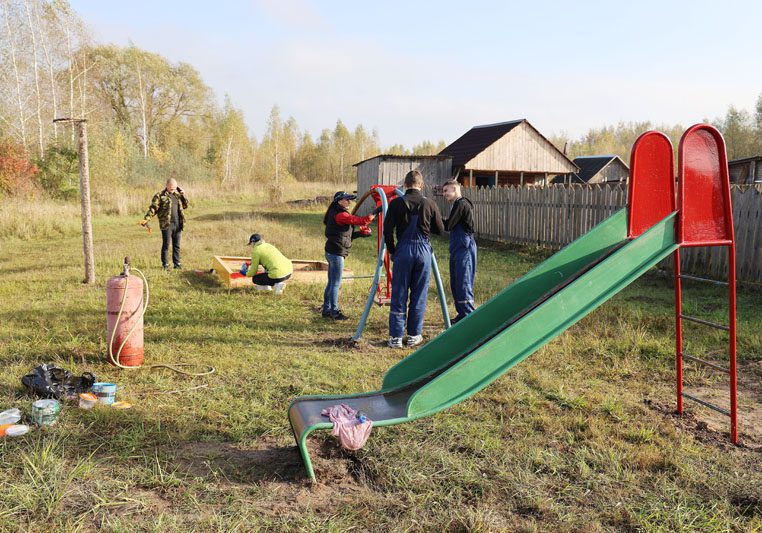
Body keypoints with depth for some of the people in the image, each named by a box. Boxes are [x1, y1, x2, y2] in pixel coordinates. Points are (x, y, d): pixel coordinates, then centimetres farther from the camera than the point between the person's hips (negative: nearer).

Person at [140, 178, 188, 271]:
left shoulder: (178, 195, 15)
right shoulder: (160, 195, -2)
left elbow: (185, 206, 20)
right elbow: (153, 208, -7)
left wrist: (183, 196, 5)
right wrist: (146, 219, -18)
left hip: (178, 224, 5)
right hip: (166, 224, -5)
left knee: (177, 245, 10)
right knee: (166, 244, 1)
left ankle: (177, 263, 18)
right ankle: (165, 264, 10)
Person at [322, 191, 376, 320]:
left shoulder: (335, 214, 15)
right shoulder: (340, 215, -15)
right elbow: (360, 221, -20)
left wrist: (359, 233, 11)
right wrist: (375, 213, -10)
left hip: (331, 252, 10)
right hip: (337, 253, -10)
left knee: (331, 283, 15)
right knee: (336, 283, -2)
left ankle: (326, 310, 23)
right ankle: (334, 312, 5)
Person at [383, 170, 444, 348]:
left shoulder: (396, 203, -4)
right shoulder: (430, 204, -1)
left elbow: (387, 231, -4)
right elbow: (440, 230, 6)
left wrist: (392, 251, 10)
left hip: (403, 250, -1)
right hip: (423, 250, 1)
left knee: (398, 295, 6)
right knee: (419, 295, 11)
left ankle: (396, 337, 7)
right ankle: (414, 335, 17)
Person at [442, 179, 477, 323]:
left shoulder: (462, 204, -13)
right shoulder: (457, 205, 18)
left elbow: (448, 225, -15)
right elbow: (450, 226, 15)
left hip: (464, 249, -10)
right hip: (457, 250, 10)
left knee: (463, 284, -8)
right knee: (455, 284, 13)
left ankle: (468, 316, -4)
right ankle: (462, 314, 22)